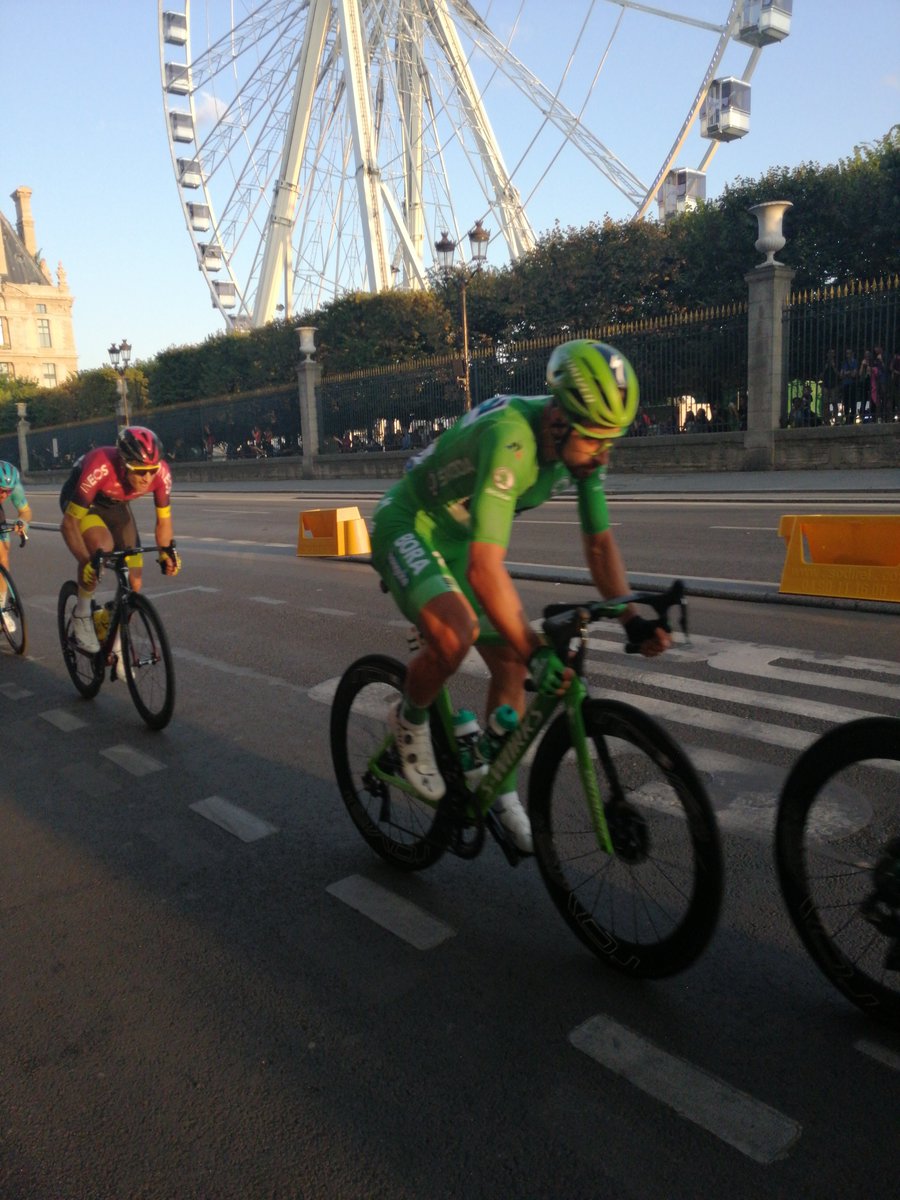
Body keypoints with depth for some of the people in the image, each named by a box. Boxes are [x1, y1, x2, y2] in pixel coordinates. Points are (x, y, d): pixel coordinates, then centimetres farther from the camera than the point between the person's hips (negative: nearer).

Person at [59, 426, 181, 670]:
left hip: (115, 504, 4)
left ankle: (117, 644, 19)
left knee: (134, 582, -4)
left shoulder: (161, 473, -30)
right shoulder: (100, 469, -42)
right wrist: (87, 562, -43)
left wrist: (167, 552, -24)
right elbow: (69, 523, -33)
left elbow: (163, 520, -11)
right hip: (80, 501, -4)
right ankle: (81, 613, -11)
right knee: (102, 546, -36)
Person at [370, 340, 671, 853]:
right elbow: (485, 569, -42)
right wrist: (537, 651, -41)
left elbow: (600, 542, -3)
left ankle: (502, 790, 22)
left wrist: (632, 619, -14)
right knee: (456, 632, -34)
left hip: (461, 538, 7)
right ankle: (411, 720, -1)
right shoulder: (511, 439, -37)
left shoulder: (582, 443, -12)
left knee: (510, 661, 2)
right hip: (410, 527, -7)